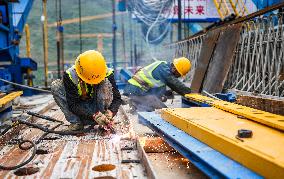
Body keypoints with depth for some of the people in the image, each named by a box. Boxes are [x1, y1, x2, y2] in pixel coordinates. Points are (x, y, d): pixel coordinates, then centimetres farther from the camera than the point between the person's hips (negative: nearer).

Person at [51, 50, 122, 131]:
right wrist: (94, 115, -37)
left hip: (96, 106, -1)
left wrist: (111, 111, -34)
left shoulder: (107, 74, -19)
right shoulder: (70, 75, -23)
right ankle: (75, 122, -16)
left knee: (106, 83, -28)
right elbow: (73, 105, -25)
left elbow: (117, 98, -12)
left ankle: (104, 122, -19)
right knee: (55, 86, -21)